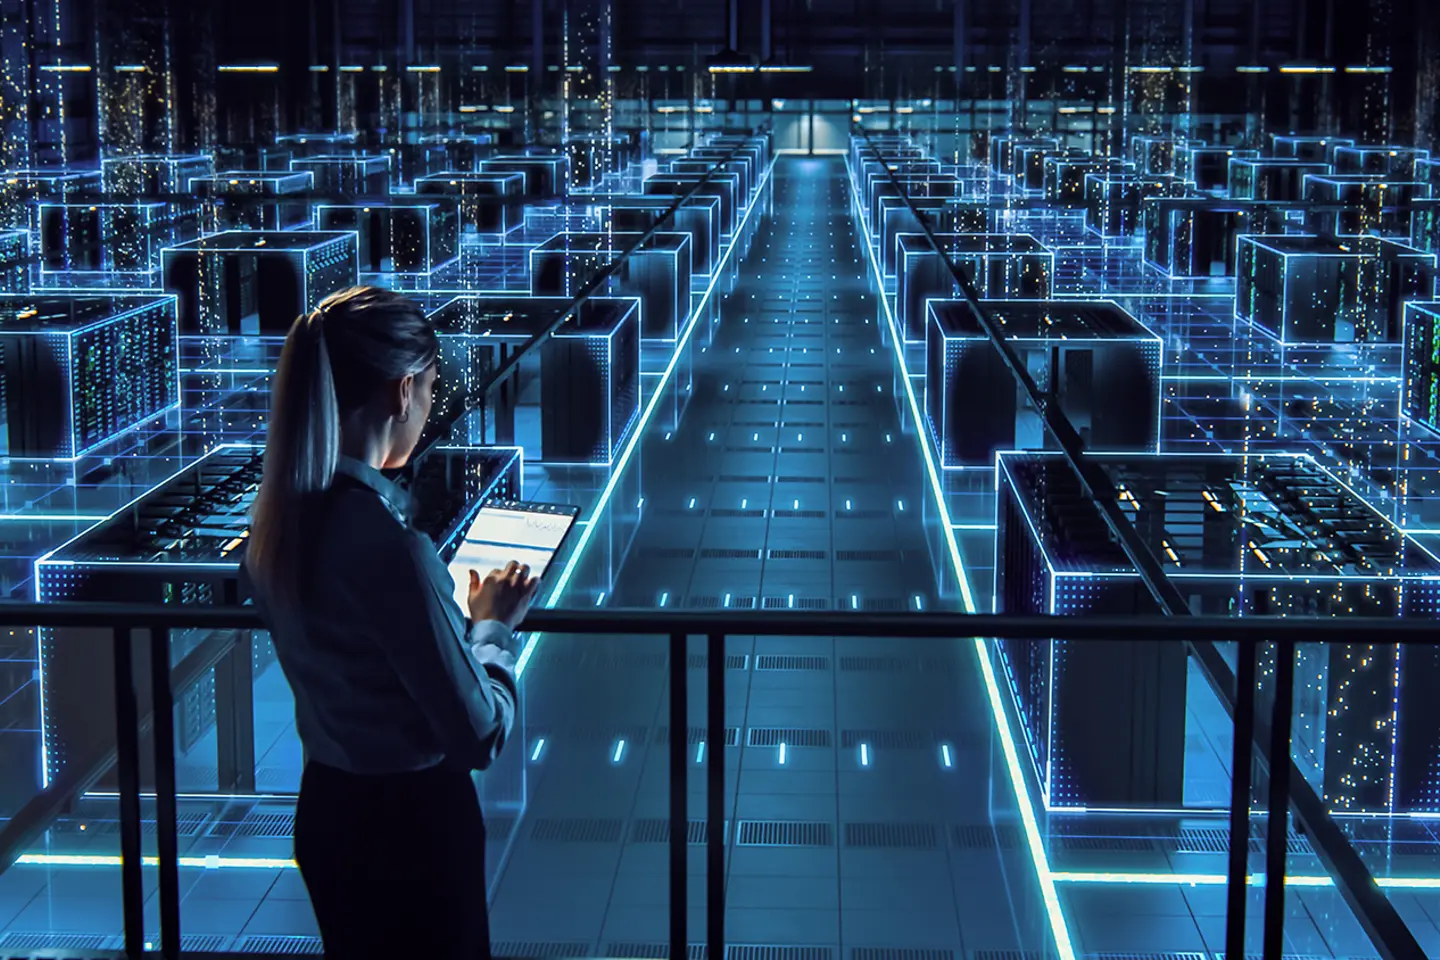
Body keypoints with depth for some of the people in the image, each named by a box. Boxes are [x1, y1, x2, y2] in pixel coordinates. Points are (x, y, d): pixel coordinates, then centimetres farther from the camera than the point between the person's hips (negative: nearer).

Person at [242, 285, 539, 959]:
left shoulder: (279, 520, -4)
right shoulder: (389, 547, -29)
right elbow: (478, 735, -22)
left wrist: (454, 606, 9)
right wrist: (494, 626, -6)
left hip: (325, 809, 8)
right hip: (409, 822, -8)